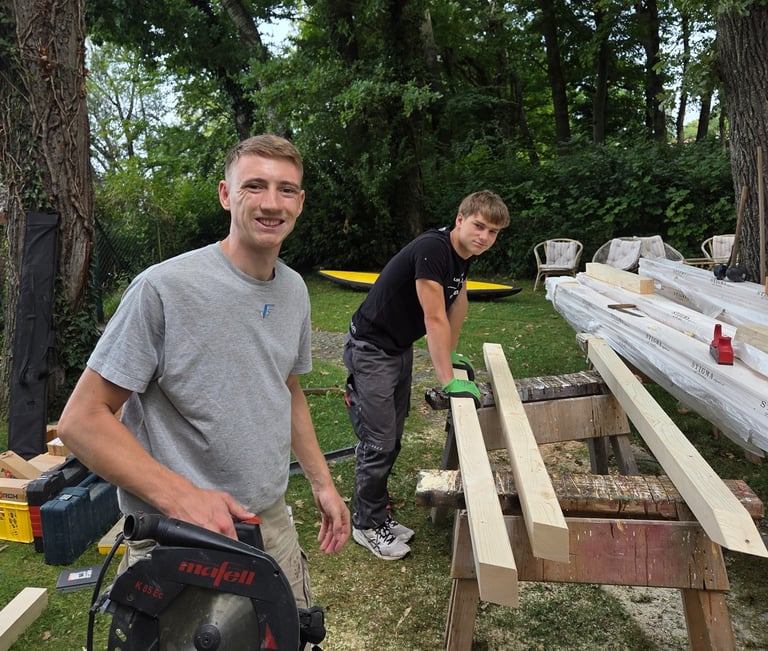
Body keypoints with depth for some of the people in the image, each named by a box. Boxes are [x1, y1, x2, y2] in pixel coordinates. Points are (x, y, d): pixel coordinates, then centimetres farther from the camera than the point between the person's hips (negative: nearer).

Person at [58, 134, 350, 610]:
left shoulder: (295, 289, 2)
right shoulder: (165, 287, -19)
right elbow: (82, 419, -17)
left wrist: (323, 483, 12)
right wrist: (180, 496, -27)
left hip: (273, 523, 6)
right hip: (176, 541, -6)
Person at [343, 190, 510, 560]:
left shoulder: (464, 253, 1)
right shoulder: (432, 249, -27)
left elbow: (458, 297, 16)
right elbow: (434, 319, -30)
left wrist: (453, 354, 19)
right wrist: (449, 382, -30)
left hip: (401, 348, 9)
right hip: (370, 349, -9)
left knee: (392, 440, 14)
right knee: (378, 442, -5)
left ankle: (377, 513, 29)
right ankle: (367, 524, 13)